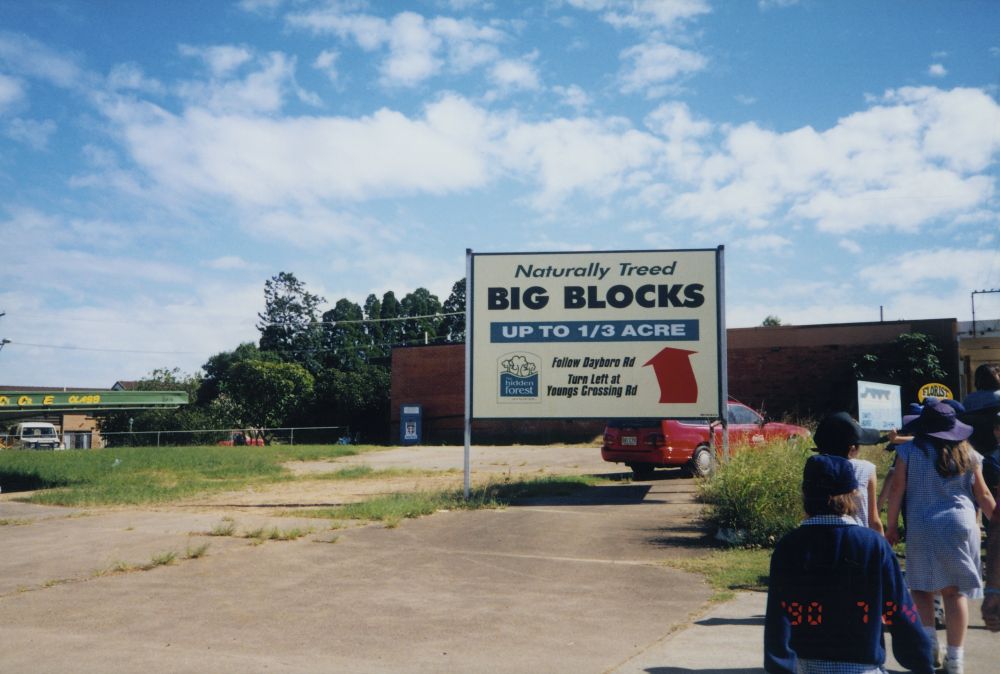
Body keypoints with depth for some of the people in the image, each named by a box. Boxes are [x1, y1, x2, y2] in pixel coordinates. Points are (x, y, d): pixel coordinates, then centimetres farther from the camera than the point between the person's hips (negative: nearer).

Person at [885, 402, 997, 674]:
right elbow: (983, 495, 10)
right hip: (961, 525, 2)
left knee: (921, 586, 12)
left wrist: (892, 526, 2)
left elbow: (897, 489, -5)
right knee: (956, 591, 6)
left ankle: (929, 640, -2)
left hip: (922, 528, -2)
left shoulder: (909, 451, -3)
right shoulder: (968, 454, 5)